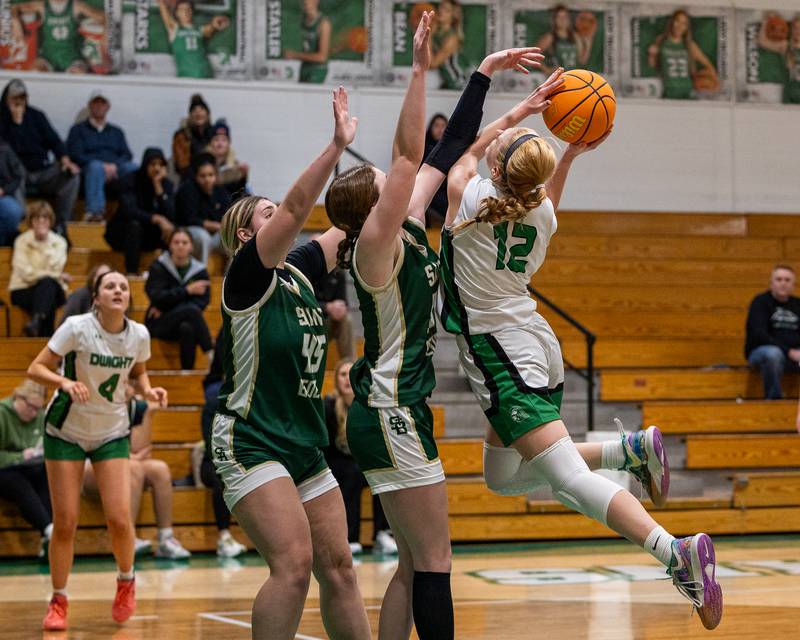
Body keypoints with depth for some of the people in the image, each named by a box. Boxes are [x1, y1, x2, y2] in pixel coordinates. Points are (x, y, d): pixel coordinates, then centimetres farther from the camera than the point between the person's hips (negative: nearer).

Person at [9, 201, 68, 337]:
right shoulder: (22, 241, 2)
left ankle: (36, 321, -59)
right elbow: (25, 273, -9)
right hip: (23, 291, -1)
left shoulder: (59, 242, 6)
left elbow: (56, 268, -11)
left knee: (47, 283, -37)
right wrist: (52, 275, -13)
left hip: (52, 290, 1)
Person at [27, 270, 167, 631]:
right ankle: (58, 601, 13)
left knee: (119, 519, -11)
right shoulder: (77, 328, -17)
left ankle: (126, 581, 18)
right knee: (65, 523, -4)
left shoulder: (138, 335, -7)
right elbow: (35, 369, -15)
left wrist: (148, 390, -8)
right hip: (65, 431, -2)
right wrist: (65, 382, -33)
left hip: (112, 432, 2)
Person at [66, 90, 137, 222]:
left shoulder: (116, 131, 31)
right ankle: (94, 211, -54)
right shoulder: (78, 129, 20)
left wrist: (114, 166, -9)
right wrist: (103, 167, -10)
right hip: (87, 171, -3)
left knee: (134, 168, -29)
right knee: (96, 166, -39)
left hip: (115, 171, 3)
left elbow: (127, 155, 16)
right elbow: (75, 155, 4)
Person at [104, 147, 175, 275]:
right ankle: (131, 273, -34)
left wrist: (158, 186, -24)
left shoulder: (166, 184, -4)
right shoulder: (130, 181, -15)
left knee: (173, 230, -24)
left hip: (148, 235, 3)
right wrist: (158, 219, -39)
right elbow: (129, 212, -29)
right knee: (135, 225, -37)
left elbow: (170, 215, -19)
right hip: (120, 232, -3)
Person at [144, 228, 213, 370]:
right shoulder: (158, 267, 0)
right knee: (191, 310, -32)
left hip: (186, 322, 2)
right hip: (159, 324, -2)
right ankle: (211, 355, -37)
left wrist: (165, 308, -13)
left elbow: (203, 300, -5)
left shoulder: (199, 270, 5)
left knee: (187, 328, -37)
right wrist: (187, 290, -22)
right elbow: (156, 296, -14)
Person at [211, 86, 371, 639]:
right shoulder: (248, 274, -8)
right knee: (294, 563, -20)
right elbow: (296, 209, -21)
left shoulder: (299, 271, 13)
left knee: (339, 567, 5)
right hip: (251, 443, -8)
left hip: (305, 445, 8)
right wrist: (337, 147, -28)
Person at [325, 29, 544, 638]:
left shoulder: (408, 228, 9)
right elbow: (410, 153, -23)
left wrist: (485, 73, 15)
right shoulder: (376, 244, -13)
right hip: (391, 411, -10)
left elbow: (448, 150, 13)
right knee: (433, 559, -8)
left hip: (400, 409, 10)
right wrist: (420, 71, -27)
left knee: (416, 562, 10)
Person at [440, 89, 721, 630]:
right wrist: (569, 155, 25)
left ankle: (676, 551, -33)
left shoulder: (467, 194, -12)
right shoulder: (543, 211, 4)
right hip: (535, 341, 8)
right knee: (504, 478, 22)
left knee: (569, 480, -17)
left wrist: (525, 107, 15)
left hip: (499, 351, -8)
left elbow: (467, 151, 11)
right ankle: (633, 449, 10)